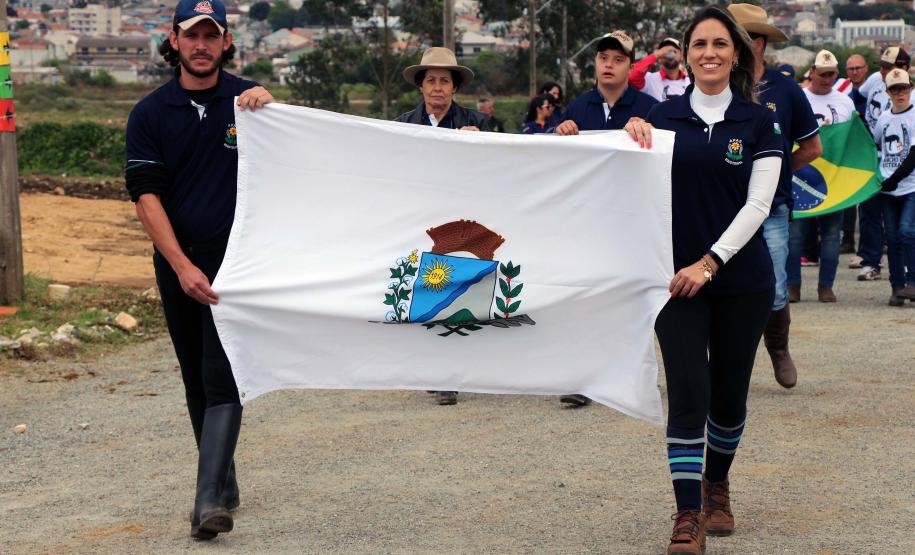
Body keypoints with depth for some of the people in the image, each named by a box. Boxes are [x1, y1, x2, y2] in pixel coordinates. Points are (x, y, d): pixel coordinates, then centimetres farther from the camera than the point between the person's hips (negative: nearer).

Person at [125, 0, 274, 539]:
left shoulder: (248, 97, 2)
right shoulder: (151, 113, 2)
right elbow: (147, 196, -4)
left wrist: (267, 107, -23)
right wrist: (182, 267, -16)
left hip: (235, 256, -3)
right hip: (177, 261, 3)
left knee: (222, 378, -13)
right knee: (198, 382, 12)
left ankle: (211, 501, -19)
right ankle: (225, 481, 28)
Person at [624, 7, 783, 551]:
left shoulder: (758, 121, 0)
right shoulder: (665, 116, 3)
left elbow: (757, 204, -6)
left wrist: (710, 261, -14)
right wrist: (635, 136, -10)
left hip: (742, 279, 0)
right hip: (677, 278, 0)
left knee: (729, 394, 10)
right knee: (687, 394, -7)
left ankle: (717, 487, 33)